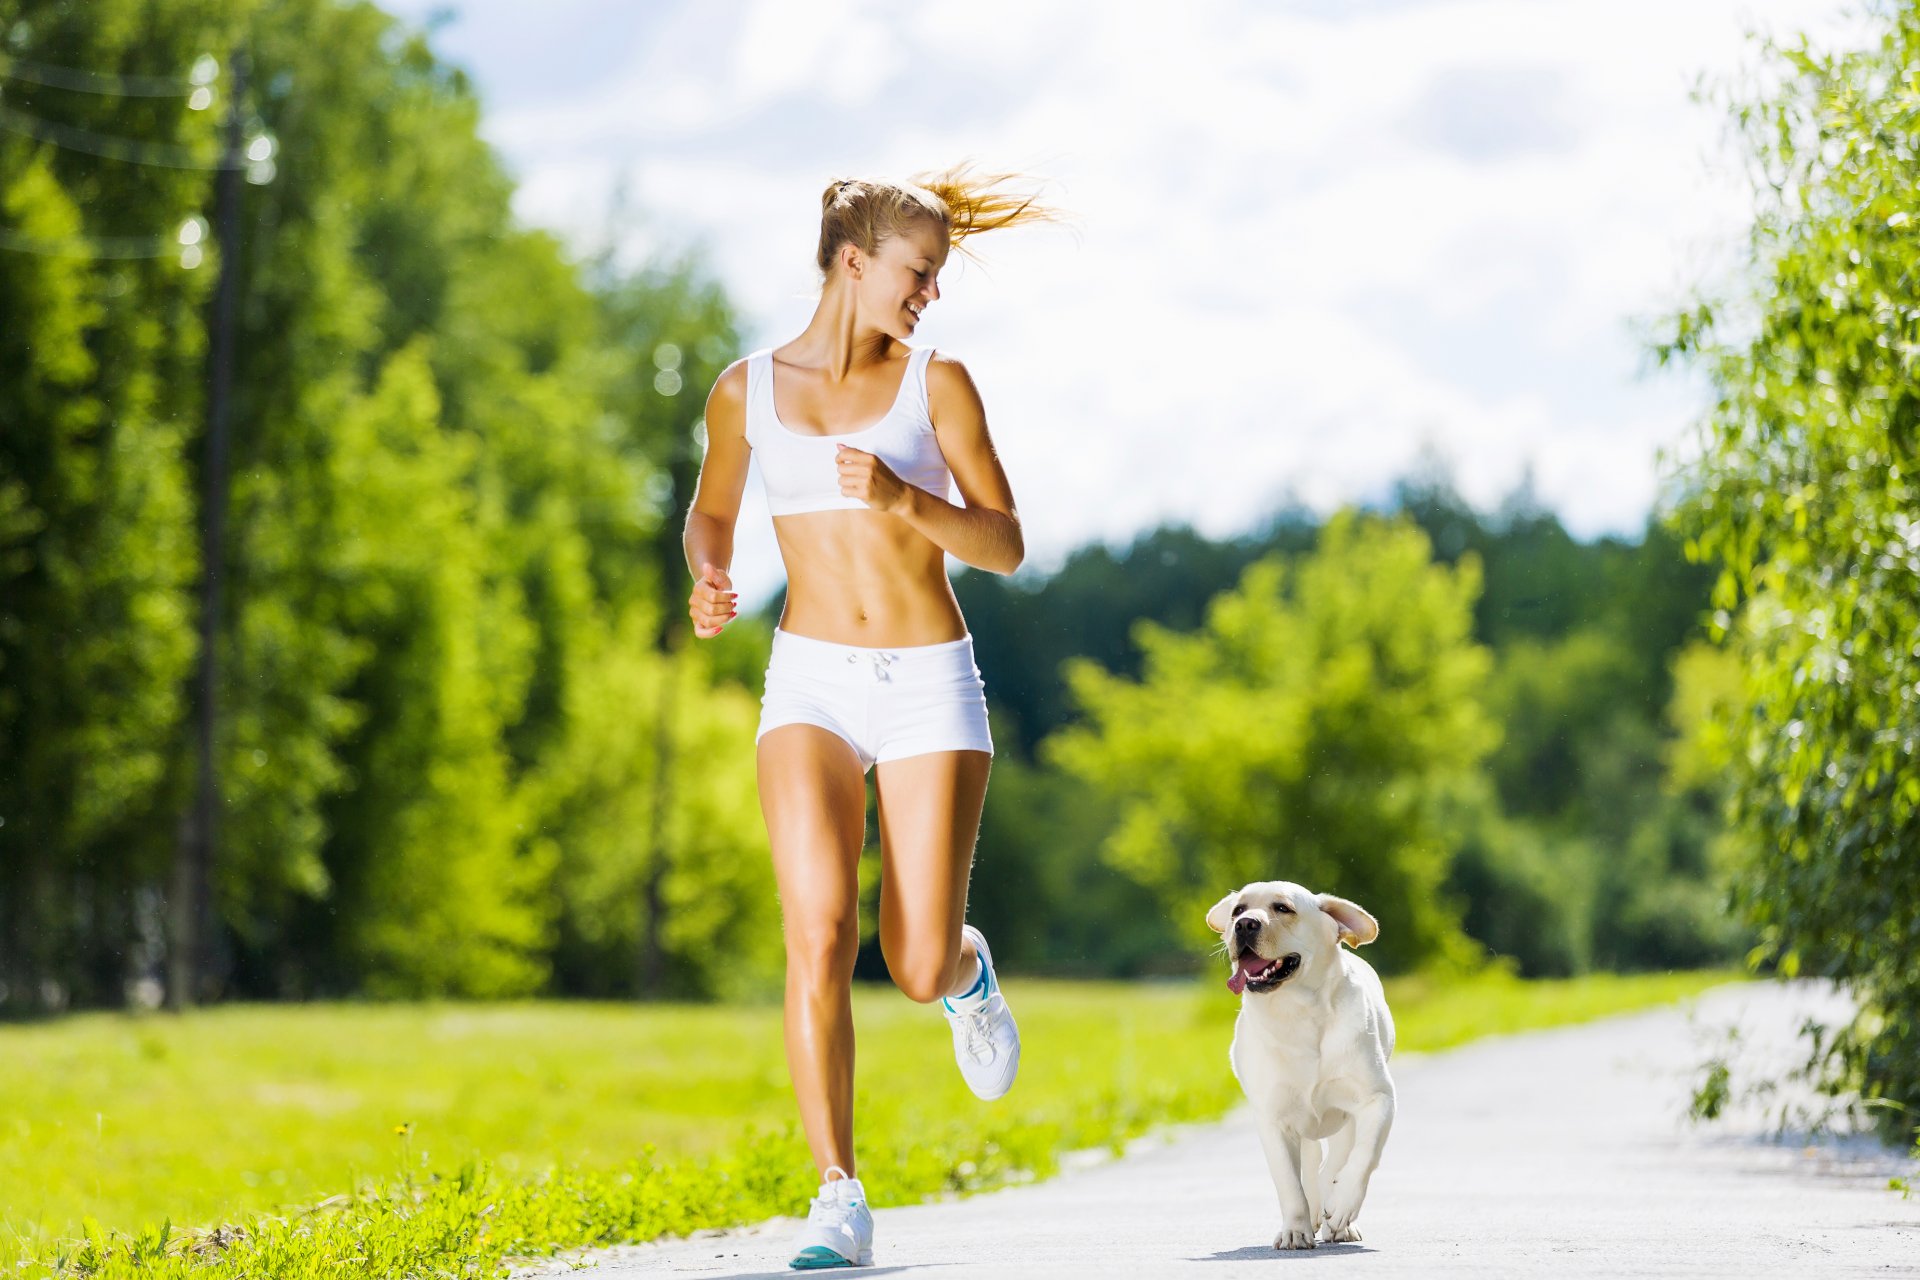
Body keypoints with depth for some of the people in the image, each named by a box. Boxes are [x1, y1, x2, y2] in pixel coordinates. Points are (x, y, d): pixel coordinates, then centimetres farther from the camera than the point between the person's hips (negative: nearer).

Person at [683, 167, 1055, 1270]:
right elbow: (711, 508, 23)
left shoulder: (937, 382, 1)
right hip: (812, 683, 0)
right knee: (821, 935, -18)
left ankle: (966, 967, 35)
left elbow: (1006, 546, -1)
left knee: (920, 968, -4)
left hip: (931, 684, 0)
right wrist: (710, 579, 1)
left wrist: (902, 498, -18)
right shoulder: (748, 390, 5)